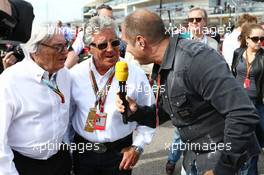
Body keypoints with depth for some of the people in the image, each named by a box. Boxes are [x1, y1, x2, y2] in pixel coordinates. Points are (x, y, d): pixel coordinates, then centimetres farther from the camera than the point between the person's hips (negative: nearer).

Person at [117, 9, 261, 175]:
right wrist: (136, 111, -4)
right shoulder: (162, 67, 2)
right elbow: (165, 112, 15)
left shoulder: (196, 58, -27)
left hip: (222, 158, -8)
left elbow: (244, 114, -31)